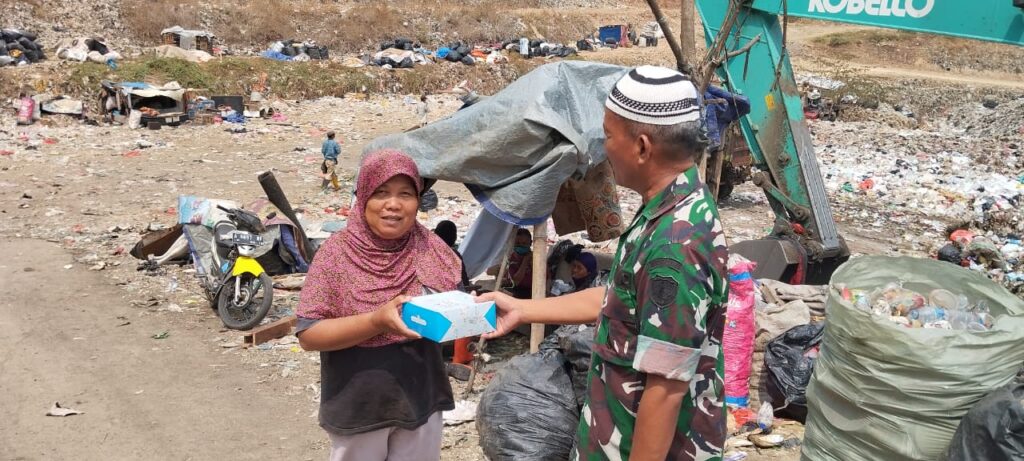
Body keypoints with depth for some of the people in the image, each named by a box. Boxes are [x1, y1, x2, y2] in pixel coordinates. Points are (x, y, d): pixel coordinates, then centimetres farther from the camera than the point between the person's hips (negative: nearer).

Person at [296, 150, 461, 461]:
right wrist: (377, 321, -28)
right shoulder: (337, 253, -13)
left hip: (421, 401, 3)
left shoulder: (430, 249, -4)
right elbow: (308, 334, -16)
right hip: (358, 407, -2)